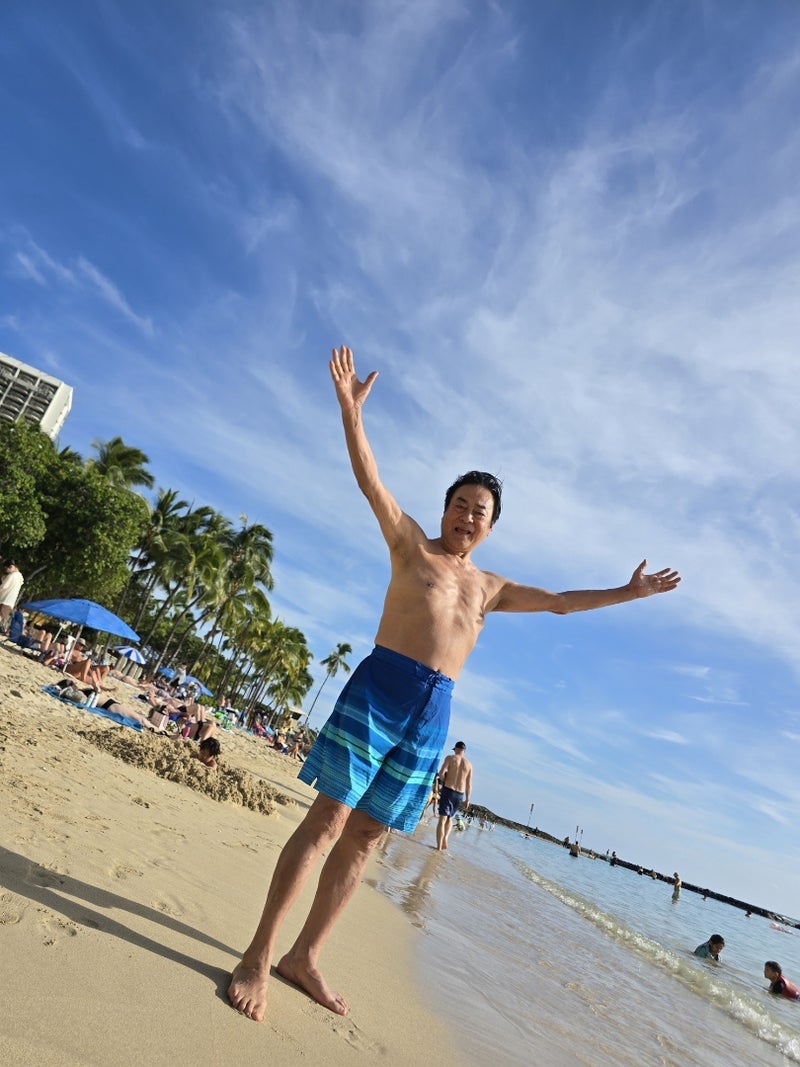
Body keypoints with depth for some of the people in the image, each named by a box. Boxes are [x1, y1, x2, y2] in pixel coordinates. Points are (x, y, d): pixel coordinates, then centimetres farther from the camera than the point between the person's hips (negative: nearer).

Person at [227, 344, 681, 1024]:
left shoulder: (491, 586, 21)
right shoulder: (411, 544, 8)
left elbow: (561, 602, 28)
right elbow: (371, 481, -3)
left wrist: (629, 592, 28)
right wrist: (350, 409, -12)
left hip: (434, 714, 5)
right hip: (378, 688, -5)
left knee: (366, 837, 7)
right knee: (329, 820, -9)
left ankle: (305, 958, 19)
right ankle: (258, 956, 3)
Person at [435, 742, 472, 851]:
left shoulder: (450, 758, -2)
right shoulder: (469, 764, 6)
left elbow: (441, 773, -12)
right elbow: (469, 784, 6)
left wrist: (444, 782, 7)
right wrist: (467, 799, 11)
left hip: (448, 791, -3)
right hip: (460, 794, 3)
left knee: (442, 819, -1)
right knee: (450, 818, 21)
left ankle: (439, 847, -6)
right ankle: (445, 839, 3)